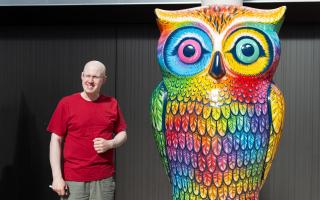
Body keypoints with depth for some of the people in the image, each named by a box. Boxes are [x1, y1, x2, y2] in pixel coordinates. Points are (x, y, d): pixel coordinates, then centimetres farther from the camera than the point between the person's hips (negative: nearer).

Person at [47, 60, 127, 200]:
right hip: (73, 180, -2)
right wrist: (57, 177, -8)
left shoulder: (112, 104, 5)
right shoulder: (66, 103, -1)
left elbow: (122, 134, 14)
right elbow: (56, 140, -2)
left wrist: (110, 144, -9)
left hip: (104, 179, 2)